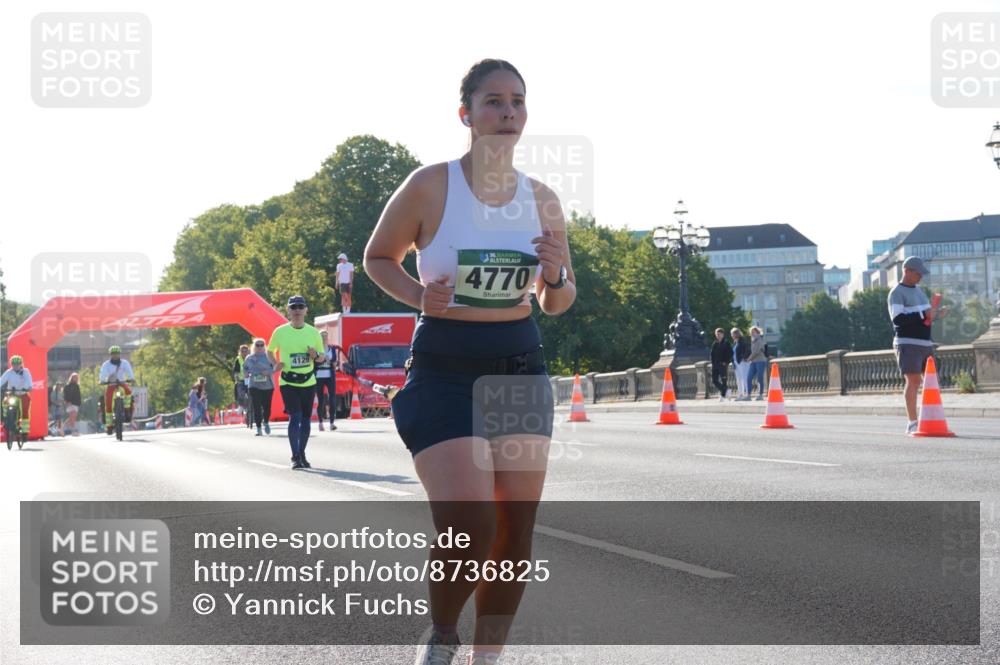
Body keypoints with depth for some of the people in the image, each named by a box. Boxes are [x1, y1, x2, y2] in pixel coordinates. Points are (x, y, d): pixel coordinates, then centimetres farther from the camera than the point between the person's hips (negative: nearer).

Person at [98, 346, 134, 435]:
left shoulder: (124, 363, -4)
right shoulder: (106, 364, -6)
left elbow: (129, 372, -18)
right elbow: (102, 375, -20)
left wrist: (132, 378, -39)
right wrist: (102, 380, -42)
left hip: (122, 382, 0)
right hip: (111, 384, 0)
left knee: (128, 390, -35)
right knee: (108, 405, -11)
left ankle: (127, 411, -24)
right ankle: (109, 425, -2)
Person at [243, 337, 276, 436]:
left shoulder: (268, 356, 4)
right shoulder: (249, 358, 12)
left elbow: (275, 368, 2)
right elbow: (245, 368, 24)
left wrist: (268, 372, -18)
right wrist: (246, 373, 2)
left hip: (268, 385, -1)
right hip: (254, 386, 1)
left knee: (267, 406, -1)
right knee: (256, 407, -6)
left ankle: (266, 422, 27)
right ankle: (258, 428, -2)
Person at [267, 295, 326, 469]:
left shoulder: (313, 333, 3)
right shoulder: (280, 332, -3)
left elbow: (322, 357, 11)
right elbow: (269, 351, 11)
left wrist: (316, 356, -12)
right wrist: (275, 364, -8)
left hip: (308, 382, 3)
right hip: (288, 382, -3)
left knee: (306, 419, 8)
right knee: (295, 417, -13)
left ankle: (302, 455, 21)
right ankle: (295, 457, -12)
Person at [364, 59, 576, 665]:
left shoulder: (542, 200, 5)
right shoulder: (431, 185, -7)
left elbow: (557, 304, 14)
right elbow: (378, 258, 6)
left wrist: (556, 277, -9)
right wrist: (418, 294, -13)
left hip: (521, 368, 5)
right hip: (444, 371, -4)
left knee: (516, 532, 5)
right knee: (469, 530, -16)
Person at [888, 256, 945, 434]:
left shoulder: (919, 291, 21)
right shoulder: (896, 293, -5)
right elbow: (897, 319, -18)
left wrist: (936, 313, 3)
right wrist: (924, 315, -20)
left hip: (925, 342, 8)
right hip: (907, 343, -8)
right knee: (913, 380, -13)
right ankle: (912, 423, -14)